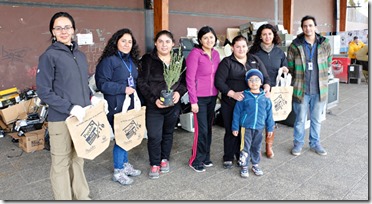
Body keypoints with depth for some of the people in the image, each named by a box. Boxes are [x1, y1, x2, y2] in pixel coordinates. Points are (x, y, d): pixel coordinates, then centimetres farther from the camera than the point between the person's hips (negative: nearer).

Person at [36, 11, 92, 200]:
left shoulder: (80, 55, 11)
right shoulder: (49, 56, -8)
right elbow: (43, 92, -12)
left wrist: (92, 101, 4)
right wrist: (70, 108, -19)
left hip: (82, 115, 6)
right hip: (61, 118, -6)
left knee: (78, 158, 18)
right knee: (61, 163, 7)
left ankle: (81, 195, 33)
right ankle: (63, 198, 24)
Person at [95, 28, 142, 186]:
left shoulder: (132, 60, 14)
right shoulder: (109, 60, -12)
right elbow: (102, 83, -18)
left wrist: (134, 89, 8)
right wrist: (123, 89, -21)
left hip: (129, 104, 8)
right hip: (116, 106, -8)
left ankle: (125, 164, 33)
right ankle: (118, 172, 16)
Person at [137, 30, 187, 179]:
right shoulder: (148, 60, -6)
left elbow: (184, 80, 7)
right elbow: (142, 83, -8)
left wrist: (179, 92, -13)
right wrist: (154, 99, -19)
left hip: (173, 105, 3)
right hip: (154, 106, -3)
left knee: (168, 133, 16)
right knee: (154, 136, -4)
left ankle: (164, 159, 36)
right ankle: (155, 164, 16)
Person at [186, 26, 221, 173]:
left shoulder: (215, 54, 8)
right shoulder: (195, 53, -12)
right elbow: (190, 78, -13)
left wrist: (217, 94, 6)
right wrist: (193, 101, -14)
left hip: (212, 97, 6)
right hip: (199, 98, -6)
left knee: (208, 128, 13)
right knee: (202, 130, -4)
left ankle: (206, 157, 28)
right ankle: (195, 161, 13)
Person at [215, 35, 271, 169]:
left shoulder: (255, 60, 12)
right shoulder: (227, 62, -1)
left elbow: (265, 77, 14)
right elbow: (219, 81, -9)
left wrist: (266, 88, -7)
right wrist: (233, 94, -18)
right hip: (231, 103, -3)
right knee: (231, 131, 4)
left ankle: (241, 156, 27)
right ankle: (228, 158, 22)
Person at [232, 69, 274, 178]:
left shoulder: (265, 97, 0)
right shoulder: (244, 96, -8)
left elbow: (269, 113, 6)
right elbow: (237, 112, -4)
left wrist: (270, 127, 7)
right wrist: (235, 127, -4)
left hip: (259, 127, 3)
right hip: (246, 127, -3)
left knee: (256, 147, 17)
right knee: (245, 147, 4)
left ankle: (255, 165, 34)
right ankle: (244, 166, 18)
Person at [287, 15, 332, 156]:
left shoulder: (325, 44, 0)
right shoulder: (294, 46, -6)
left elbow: (328, 64, 12)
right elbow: (290, 67, 3)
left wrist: (321, 78, 9)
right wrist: (299, 78, 4)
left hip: (319, 90, 2)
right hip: (301, 90, -2)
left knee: (316, 119, 15)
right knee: (300, 119, 9)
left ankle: (315, 143, 33)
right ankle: (298, 143, 27)